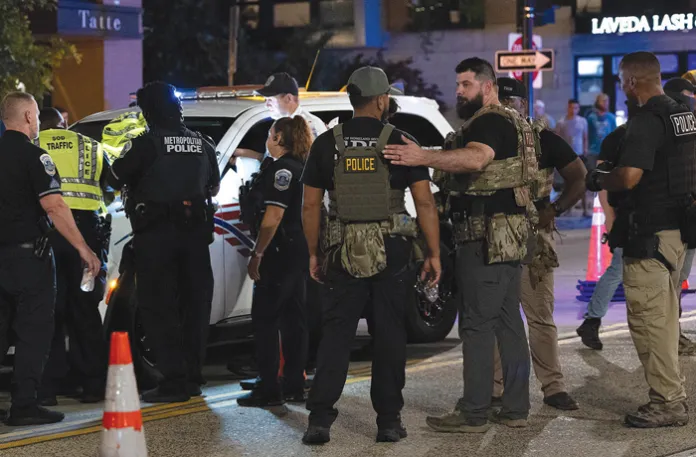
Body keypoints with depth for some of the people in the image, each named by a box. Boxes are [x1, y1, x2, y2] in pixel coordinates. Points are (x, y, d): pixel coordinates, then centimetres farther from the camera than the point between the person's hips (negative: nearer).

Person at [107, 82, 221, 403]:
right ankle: (193, 377, 17)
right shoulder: (202, 144, 10)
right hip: (195, 231, 6)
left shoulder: (145, 144, -11)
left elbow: (114, 181, -5)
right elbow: (214, 188, 22)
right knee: (194, 304, 13)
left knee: (159, 307, -2)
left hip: (156, 233, -6)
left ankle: (174, 380, -7)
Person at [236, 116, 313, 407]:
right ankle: (294, 385, 17)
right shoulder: (302, 168, 15)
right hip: (300, 252, 10)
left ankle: (269, 389, -7)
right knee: (293, 318, 13)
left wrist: (257, 254, -19)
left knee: (264, 318, -6)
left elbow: (273, 216, -22)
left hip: (280, 252, -10)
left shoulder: (281, 168, -14)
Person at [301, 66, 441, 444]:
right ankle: (389, 421, 10)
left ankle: (320, 419, -3)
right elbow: (425, 202, -7)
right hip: (392, 252, -1)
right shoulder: (401, 143, -3)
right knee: (390, 335, 8)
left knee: (335, 334, 5)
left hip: (343, 253, 1)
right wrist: (434, 254, -1)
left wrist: (313, 254, 12)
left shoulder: (326, 144, 2)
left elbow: (310, 206, 3)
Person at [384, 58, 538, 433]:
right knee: (508, 321, 12)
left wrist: (424, 158, -42)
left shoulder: (489, 122, -13)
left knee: (477, 324, -8)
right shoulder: (511, 121, 22)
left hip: (485, 237, -11)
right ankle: (515, 408, 16)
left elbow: (475, 159, -34)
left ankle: (473, 413, -7)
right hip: (508, 234, 11)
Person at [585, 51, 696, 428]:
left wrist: (598, 181, -6)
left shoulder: (647, 121, -17)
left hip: (649, 233, -10)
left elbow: (628, 177, -26)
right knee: (665, 317, 15)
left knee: (648, 318, -6)